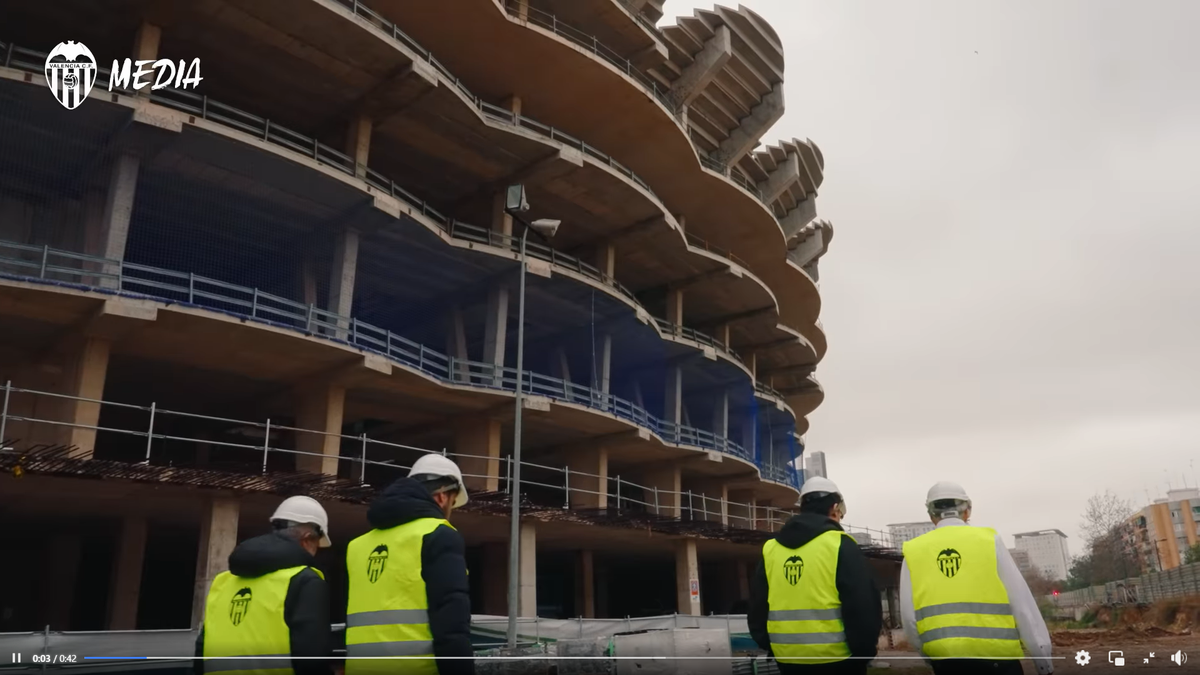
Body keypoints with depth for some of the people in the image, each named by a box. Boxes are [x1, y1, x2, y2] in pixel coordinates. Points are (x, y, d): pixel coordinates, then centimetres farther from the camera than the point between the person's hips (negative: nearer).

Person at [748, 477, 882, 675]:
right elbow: (862, 604, -11)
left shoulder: (770, 549, 7)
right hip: (835, 658, -5)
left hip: (788, 659, 5)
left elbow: (757, 605, 10)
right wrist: (865, 649, 1)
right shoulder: (840, 544, -8)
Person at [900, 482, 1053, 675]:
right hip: (995, 654, -2)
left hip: (945, 658, 2)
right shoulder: (988, 539, 1)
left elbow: (908, 616, 3)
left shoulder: (913, 550, 4)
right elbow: (1021, 602, 2)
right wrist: (1042, 654, 8)